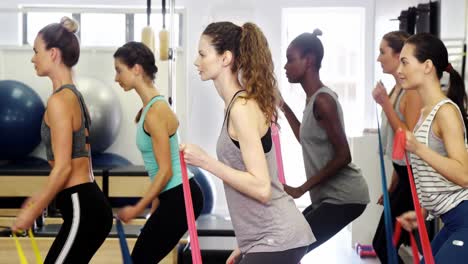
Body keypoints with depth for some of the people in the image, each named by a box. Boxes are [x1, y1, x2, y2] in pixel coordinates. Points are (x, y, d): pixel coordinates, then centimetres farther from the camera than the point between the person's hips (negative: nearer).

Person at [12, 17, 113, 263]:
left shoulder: (59, 100, -15)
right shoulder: (73, 96, 14)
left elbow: (63, 168, -18)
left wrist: (32, 213, -10)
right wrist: (40, 198, 24)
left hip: (82, 210, -10)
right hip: (87, 206, 10)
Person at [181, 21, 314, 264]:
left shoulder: (242, 108, -17)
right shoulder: (244, 103, 12)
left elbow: (261, 188, -22)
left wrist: (205, 161, -20)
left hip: (277, 240, -10)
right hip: (269, 237, 10)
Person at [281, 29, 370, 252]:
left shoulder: (322, 100, -18)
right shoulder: (313, 98, 11)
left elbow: (343, 156, -22)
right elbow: (308, 142, 25)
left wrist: (301, 189, -19)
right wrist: (285, 109, 21)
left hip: (343, 197, -10)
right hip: (330, 195, 10)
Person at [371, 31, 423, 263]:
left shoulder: (414, 90, -18)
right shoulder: (397, 89, 9)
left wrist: (385, 104, -22)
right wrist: (391, 187, 19)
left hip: (413, 178, -9)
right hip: (403, 175, 9)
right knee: (383, 244, 14)